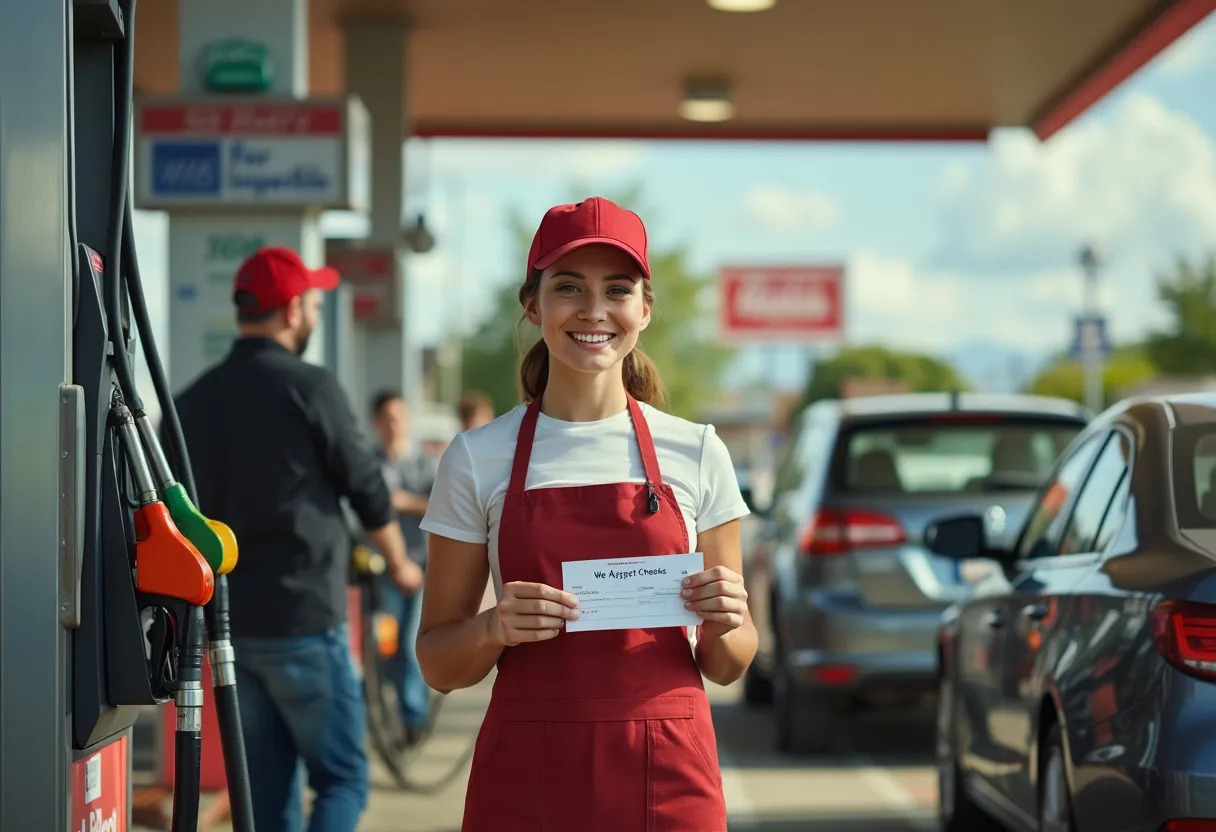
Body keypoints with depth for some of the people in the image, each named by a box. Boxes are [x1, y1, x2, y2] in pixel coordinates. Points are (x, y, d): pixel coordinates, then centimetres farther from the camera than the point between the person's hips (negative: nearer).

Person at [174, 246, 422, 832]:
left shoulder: (193, 400, 7)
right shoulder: (309, 388, -11)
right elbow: (366, 486, -3)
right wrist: (399, 563, 15)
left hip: (229, 623, 6)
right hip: (303, 618, -6)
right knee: (341, 779, 1)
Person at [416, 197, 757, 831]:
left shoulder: (696, 453, 3)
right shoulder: (478, 458, 1)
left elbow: (726, 667, 9)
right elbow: (438, 666, 4)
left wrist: (723, 625, -12)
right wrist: (493, 629, -15)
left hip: (667, 779, 1)